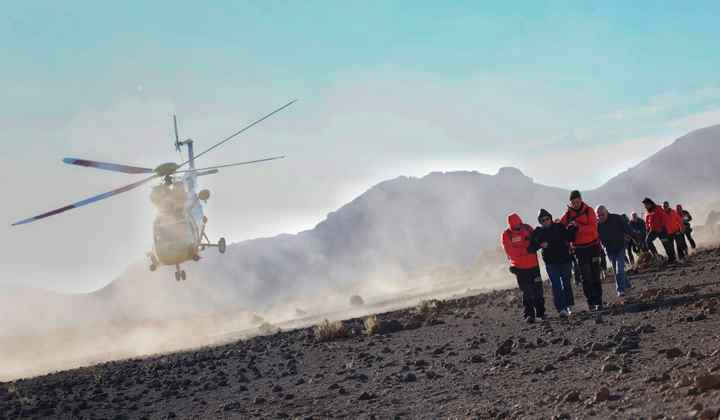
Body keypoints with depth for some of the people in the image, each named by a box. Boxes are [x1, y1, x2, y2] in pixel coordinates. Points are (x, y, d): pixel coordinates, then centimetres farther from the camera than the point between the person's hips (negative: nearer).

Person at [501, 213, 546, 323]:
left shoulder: (527, 228, -1)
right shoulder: (507, 235, -11)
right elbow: (510, 252, -20)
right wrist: (526, 249, -29)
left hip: (533, 265, 4)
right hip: (520, 267, -4)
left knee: (538, 289, 10)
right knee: (527, 292, -2)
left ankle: (540, 313, 23)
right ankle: (529, 315, 6)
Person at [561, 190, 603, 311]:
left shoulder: (589, 211, -3)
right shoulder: (568, 214, 3)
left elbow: (593, 228, -14)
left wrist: (578, 226, -24)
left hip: (592, 246, -1)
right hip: (579, 249, 1)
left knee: (595, 276, 0)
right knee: (586, 277, 0)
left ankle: (598, 301, 4)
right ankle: (591, 302, 4)